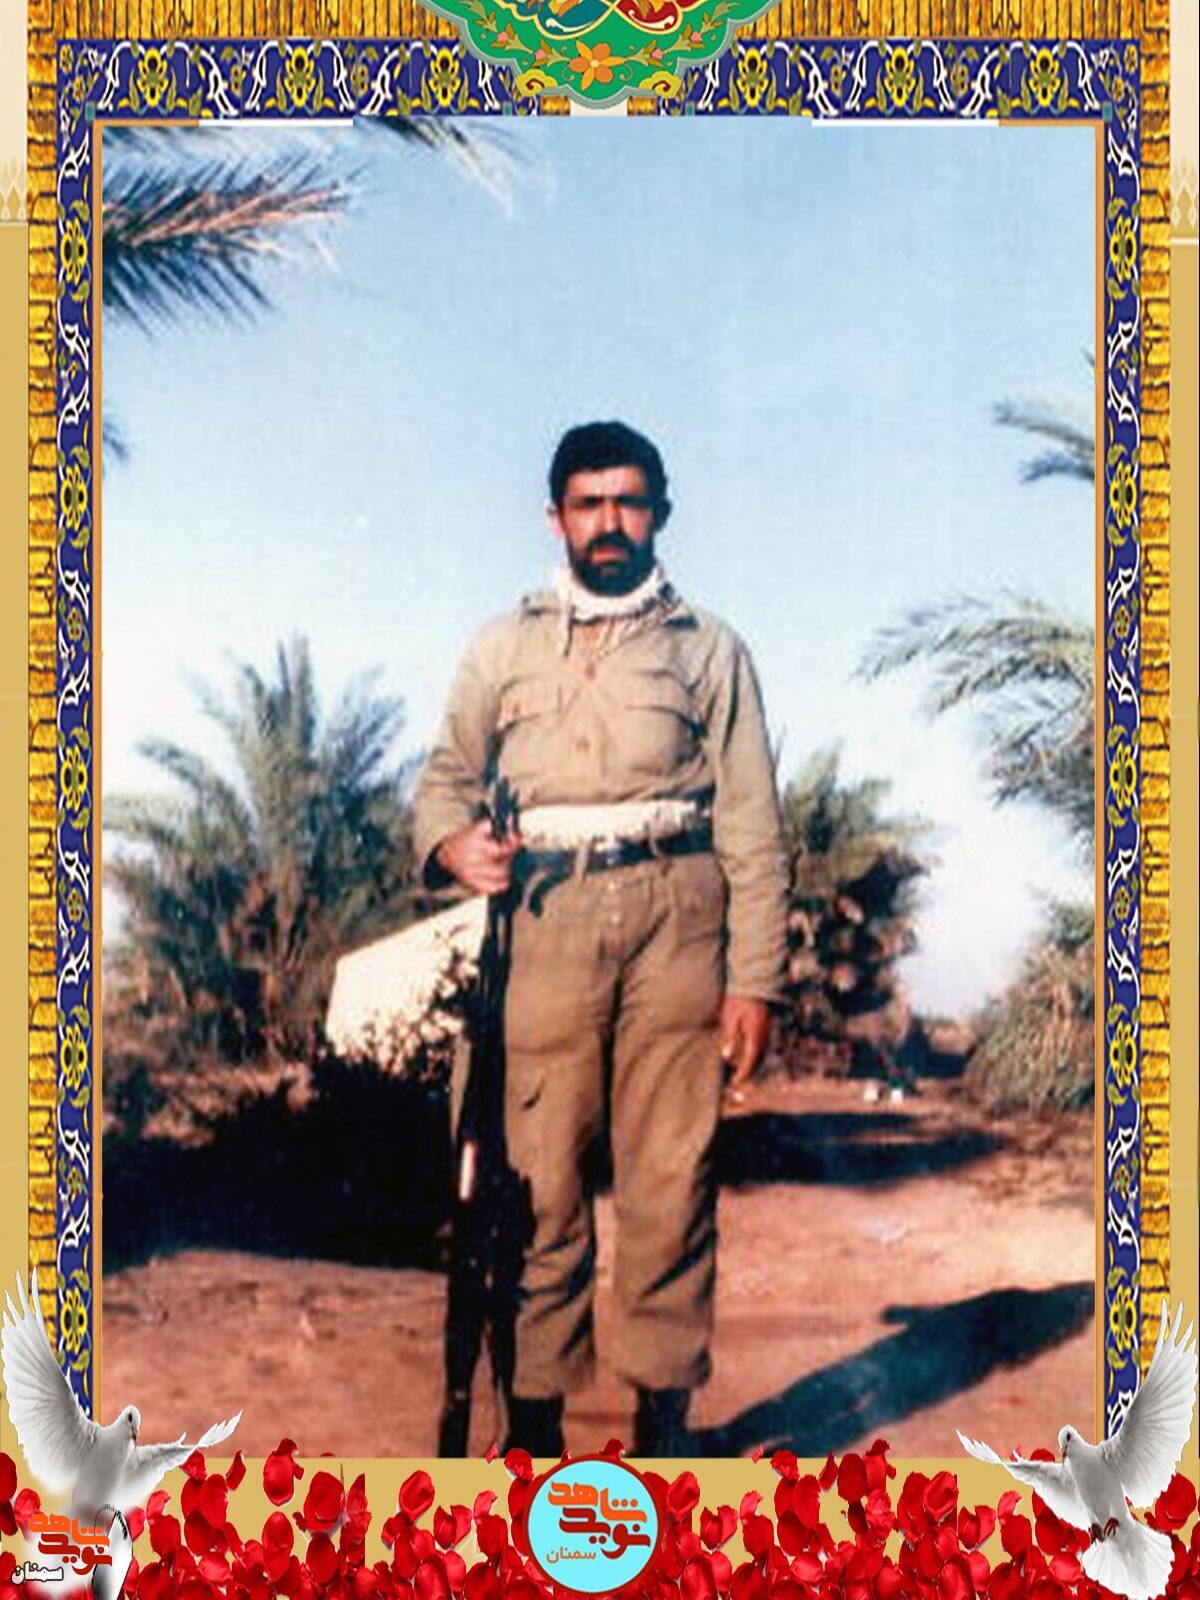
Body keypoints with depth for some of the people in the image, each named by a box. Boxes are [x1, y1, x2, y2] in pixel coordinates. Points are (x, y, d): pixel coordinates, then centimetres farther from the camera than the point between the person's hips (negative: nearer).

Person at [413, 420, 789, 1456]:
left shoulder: (710, 649, 13)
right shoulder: (503, 648, 19)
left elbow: (752, 824, 8)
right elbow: (448, 774, 21)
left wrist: (755, 977, -1)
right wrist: (449, 841, -4)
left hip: (675, 915, -1)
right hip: (546, 918, 1)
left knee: (672, 1178, -3)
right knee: (540, 1176, -2)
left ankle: (664, 1414, 6)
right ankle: (535, 1417, 6)